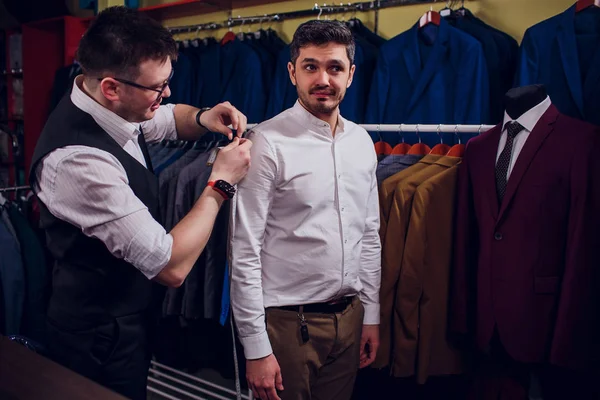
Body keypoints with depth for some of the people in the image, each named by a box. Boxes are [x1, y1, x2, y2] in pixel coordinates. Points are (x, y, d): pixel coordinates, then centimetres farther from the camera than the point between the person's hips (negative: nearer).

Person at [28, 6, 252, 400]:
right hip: (102, 337, -8)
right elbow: (172, 267, -32)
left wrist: (202, 118, -7)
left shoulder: (117, 107, -8)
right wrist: (221, 183, -23)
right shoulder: (79, 159, -34)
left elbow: (170, 118, 16)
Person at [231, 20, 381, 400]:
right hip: (289, 321, -5)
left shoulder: (361, 142, 5)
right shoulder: (269, 143, -14)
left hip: (349, 316, 6)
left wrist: (371, 313, 11)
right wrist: (255, 348, -14)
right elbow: (245, 251, -15)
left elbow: (370, 235, 11)